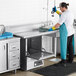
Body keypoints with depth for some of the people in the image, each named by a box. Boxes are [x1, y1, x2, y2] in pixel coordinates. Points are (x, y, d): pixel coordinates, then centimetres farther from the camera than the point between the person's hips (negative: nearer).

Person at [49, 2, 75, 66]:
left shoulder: (64, 14, -18)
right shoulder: (70, 13, 10)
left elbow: (59, 24, -17)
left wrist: (52, 28, -7)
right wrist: (56, 11, 26)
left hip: (66, 33, -9)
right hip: (71, 32, 9)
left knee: (64, 47, -2)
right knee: (70, 46, 17)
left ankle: (63, 61, 2)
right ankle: (70, 59, 28)